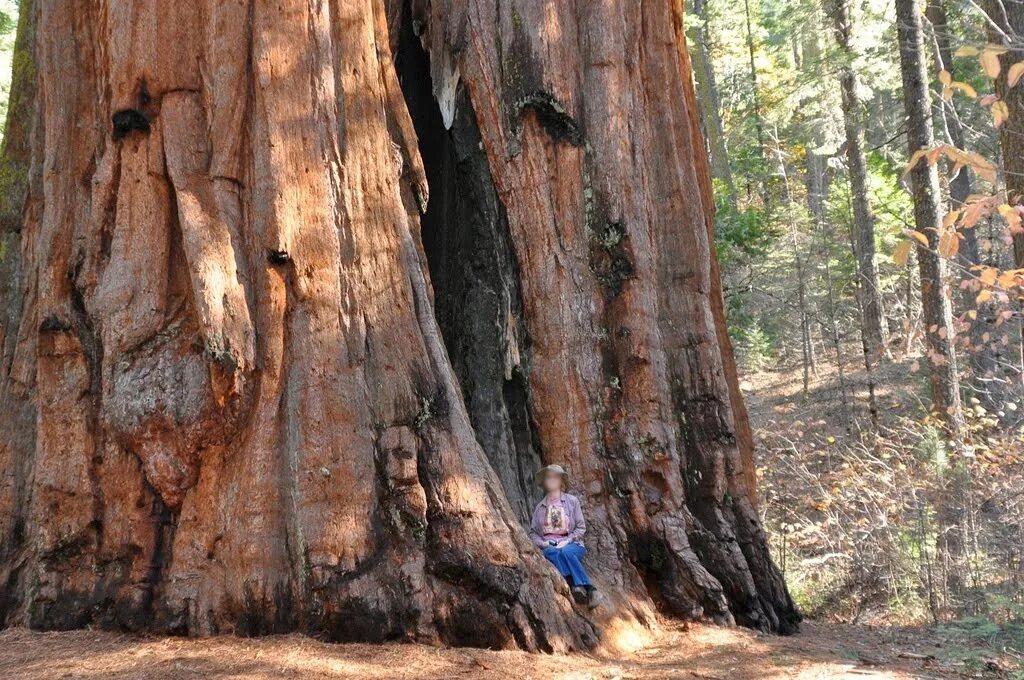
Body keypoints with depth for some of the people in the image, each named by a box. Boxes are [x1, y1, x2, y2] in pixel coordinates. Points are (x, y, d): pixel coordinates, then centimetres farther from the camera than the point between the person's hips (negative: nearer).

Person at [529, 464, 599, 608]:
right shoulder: (540, 506, 17)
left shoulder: (572, 501, 9)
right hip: (549, 546, 1)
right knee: (552, 553, -36)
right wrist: (542, 543, -5)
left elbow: (581, 527, 6)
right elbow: (533, 532, 15)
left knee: (566, 552, -38)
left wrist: (567, 541, -9)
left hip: (571, 544, -1)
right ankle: (579, 586, -51)